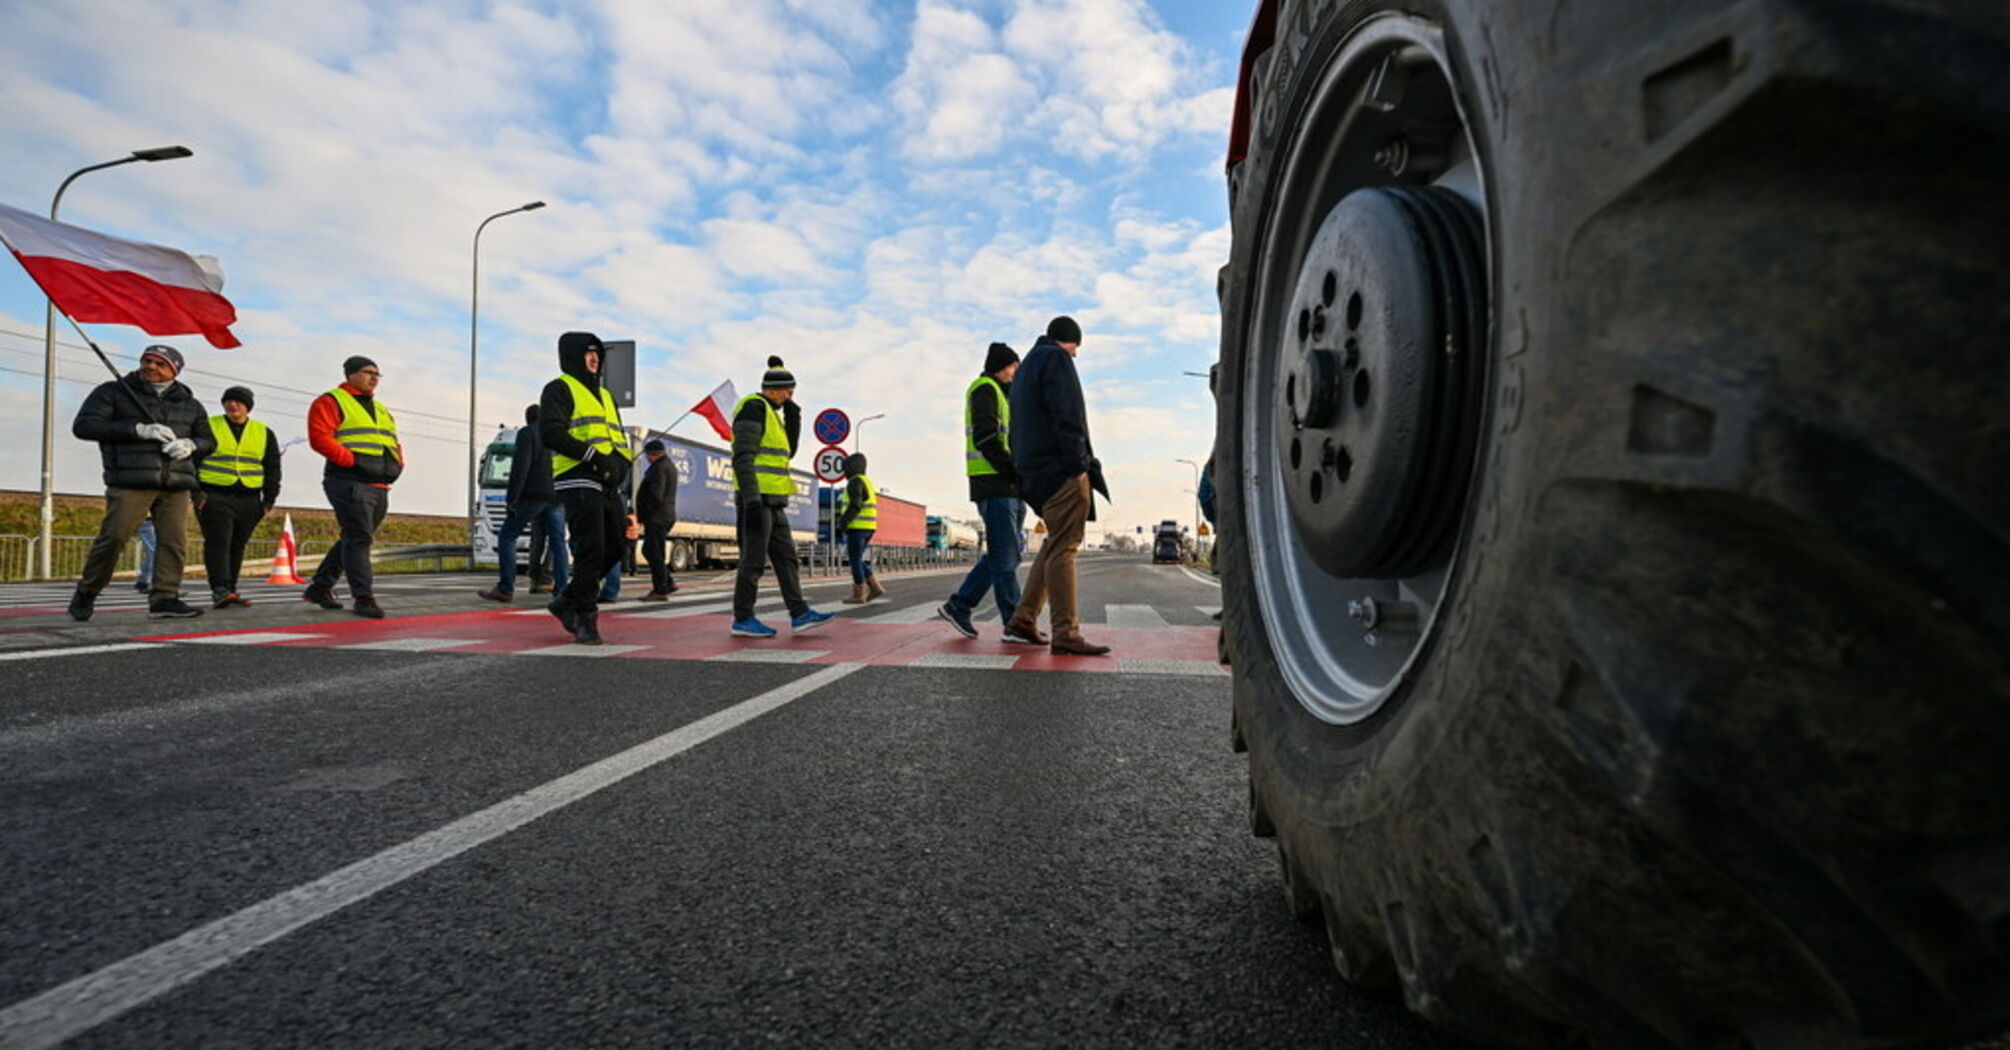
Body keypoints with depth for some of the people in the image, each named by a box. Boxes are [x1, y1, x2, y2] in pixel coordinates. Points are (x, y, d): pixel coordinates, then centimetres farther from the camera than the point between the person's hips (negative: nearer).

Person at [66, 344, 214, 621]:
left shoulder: (190, 405, 20)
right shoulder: (113, 392, 10)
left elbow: (208, 440, 25)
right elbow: (83, 426, 0)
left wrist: (190, 445, -1)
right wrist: (138, 429, -13)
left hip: (176, 484, 3)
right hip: (130, 481, -3)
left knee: (174, 541, -7)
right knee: (114, 537, -9)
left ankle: (164, 598, -7)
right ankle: (86, 594, 9)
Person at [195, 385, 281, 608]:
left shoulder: (264, 433, 13)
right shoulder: (208, 427, 5)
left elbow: (272, 469, 14)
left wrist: (269, 500, 7)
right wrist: (196, 493, -6)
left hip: (249, 501, 3)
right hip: (214, 497, -3)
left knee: (237, 547, 7)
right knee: (218, 543, -13)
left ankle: (229, 591, 12)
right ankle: (220, 589, -21)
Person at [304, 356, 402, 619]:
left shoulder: (380, 409, 25)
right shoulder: (330, 402, 1)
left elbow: (393, 442, 28)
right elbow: (319, 438, -11)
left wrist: (398, 460, 7)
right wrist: (351, 460, -18)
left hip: (379, 486, 8)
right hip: (349, 482, -8)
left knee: (353, 539, 14)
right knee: (359, 538, -13)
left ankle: (320, 588, 28)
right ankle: (363, 598, -13)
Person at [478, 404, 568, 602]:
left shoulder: (527, 433, 0)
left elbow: (520, 467, -11)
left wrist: (511, 499, -13)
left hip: (532, 496, -5)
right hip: (557, 497, 6)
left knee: (507, 537, 1)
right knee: (558, 542, 5)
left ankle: (505, 589, -5)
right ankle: (563, 589, -3)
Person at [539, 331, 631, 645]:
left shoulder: (604, 395, 26)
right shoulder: (559, 389, 2)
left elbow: (620, 440, 19)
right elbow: (550, 432, -14)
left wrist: (617, 462, -3)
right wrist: (591, 455, -22)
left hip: (607, 486, 8)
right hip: (578, 481, -8)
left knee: (615, 550, 8)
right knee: (590, 551, -10)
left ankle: (566, 601, 21)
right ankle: (586, 620, -1)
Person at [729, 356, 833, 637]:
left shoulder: (771, 413, 21)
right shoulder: (753, 407, -10)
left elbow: (788, 452, 20)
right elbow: (742, 458, -18)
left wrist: (793, 417, 9)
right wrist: (752, 501, -24)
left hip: (772, 501, 10)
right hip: (757, 497, -10)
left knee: (785, 555, 8)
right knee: (754, 558, -5)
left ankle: (800, 614, 10)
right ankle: (742, 620, 2)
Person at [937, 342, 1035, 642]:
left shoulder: (1002, 395, 28)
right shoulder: (985, 389, -3)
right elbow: (985, 437, -16)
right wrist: (1013, 471, -18)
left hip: (1009, 486, 10)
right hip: (993, 483, -10)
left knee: (1008, 553, 8)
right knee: (1005, 554, -8)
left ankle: (959, 606, 14)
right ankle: (1015, 624, -5)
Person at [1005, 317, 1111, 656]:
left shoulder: (1026, 366, 27)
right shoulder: (1056, 359, -3)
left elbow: (1019, 425, 24)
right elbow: (1066, 416, -15)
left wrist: (1022, 468, 20)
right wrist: (1078, 464, -18)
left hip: (1034, 471, 10)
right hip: (1060, 468, -10)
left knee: (1055, 544, 14)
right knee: (1063, 548, -12)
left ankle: (1023, 618, 14)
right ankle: (1066, 635, -14)